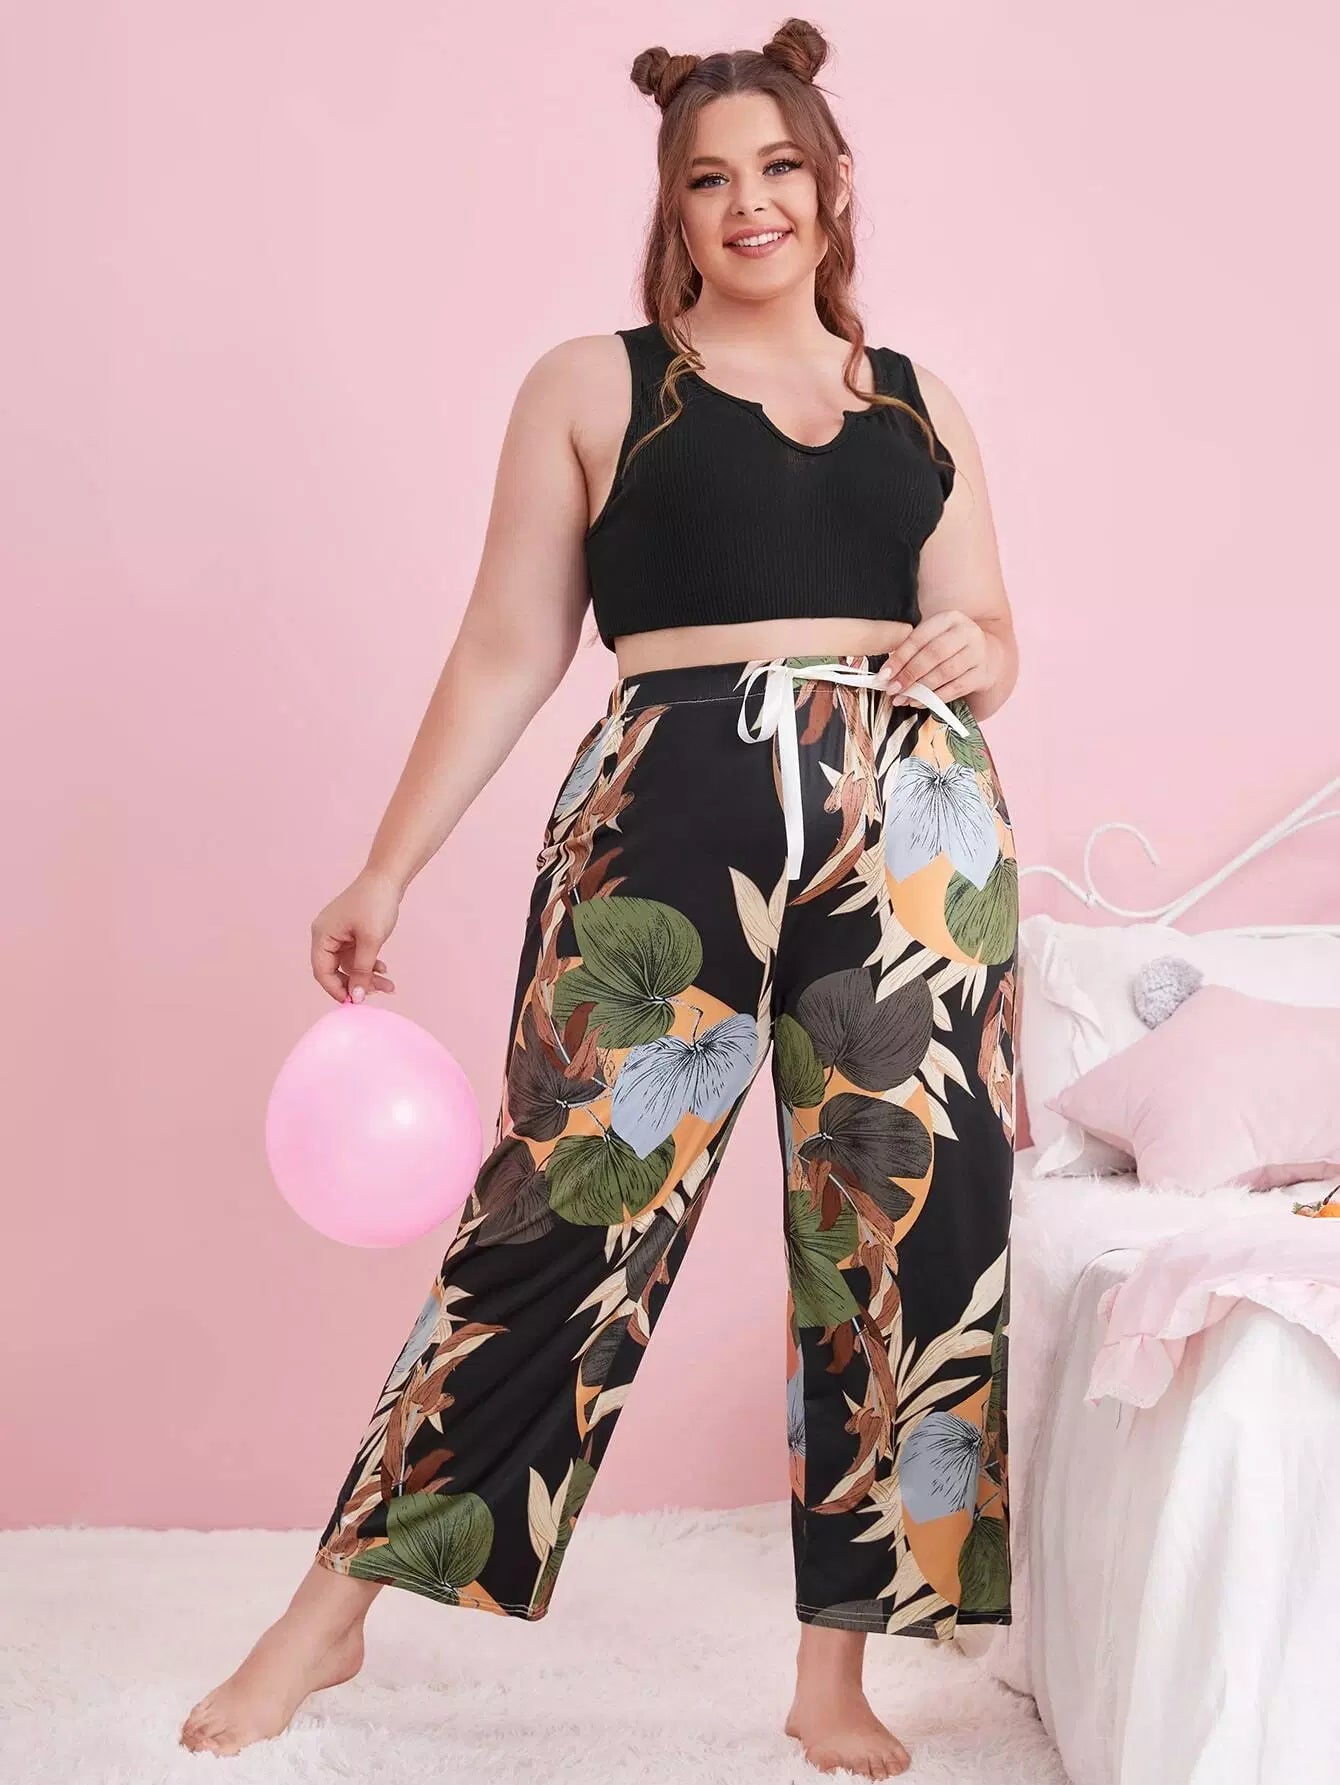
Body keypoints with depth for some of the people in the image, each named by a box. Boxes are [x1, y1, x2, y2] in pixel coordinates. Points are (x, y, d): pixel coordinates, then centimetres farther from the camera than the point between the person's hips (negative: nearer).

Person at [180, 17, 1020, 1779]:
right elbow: (508, 651, 6)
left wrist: (976, 658, -3)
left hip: (915, 831, 4)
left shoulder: (923, 408, 17)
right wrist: (386, 871, 2)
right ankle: (335, 1610, 12)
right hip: (669, 821, -3)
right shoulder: (593, 386, 8)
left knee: (910, 1236, 2)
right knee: (564, 1208, -4)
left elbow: (988, 633, 21)